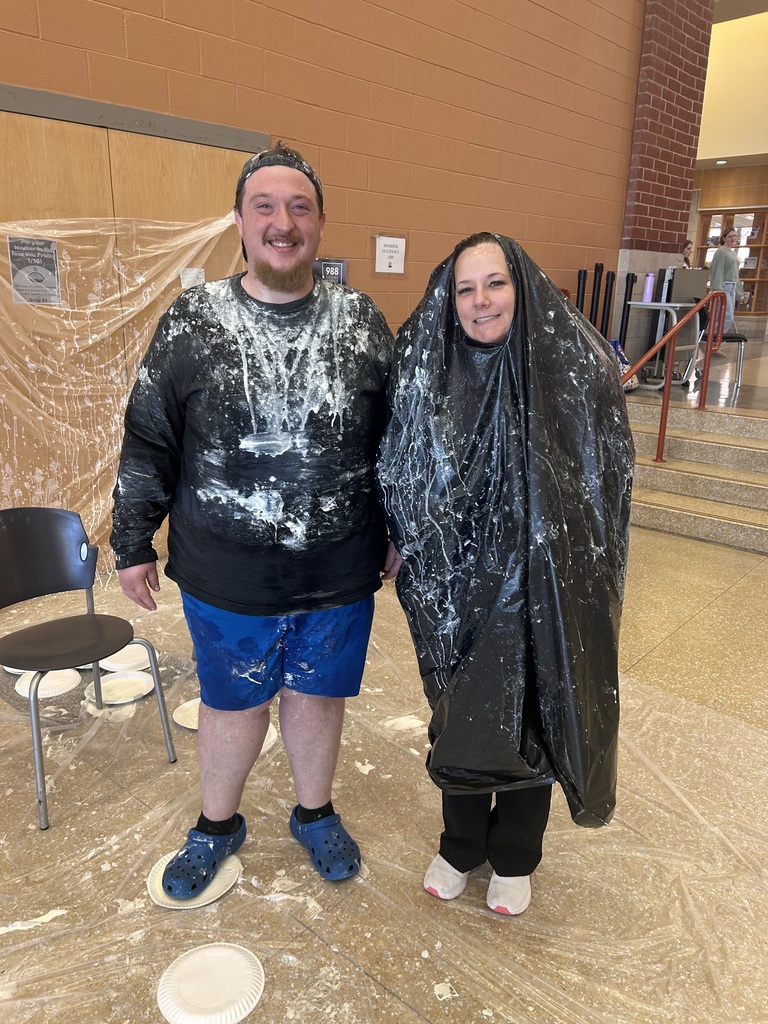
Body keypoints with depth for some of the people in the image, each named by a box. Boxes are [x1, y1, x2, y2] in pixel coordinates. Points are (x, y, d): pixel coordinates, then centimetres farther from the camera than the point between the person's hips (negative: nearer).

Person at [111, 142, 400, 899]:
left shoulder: (364, 323, -1)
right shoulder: (190, 322, -5)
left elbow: (397, 439, 5)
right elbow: (147, 444, 1)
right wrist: (132, 544, 4)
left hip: (339, 575, 1)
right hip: (224, 578, -1)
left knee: (316, 694, 18)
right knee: (232, 702, 17)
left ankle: (314, 813, 46)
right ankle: (216, 825, 45)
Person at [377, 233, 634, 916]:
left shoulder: (573, 369, -11)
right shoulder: (427, 375, -6)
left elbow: (608, 481, -6)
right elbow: (399, 486, 2)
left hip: (543, 593, -1)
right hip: (458, 593, 2)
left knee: (532, 717, 16)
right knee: (458, 717, 18)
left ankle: (514, 855, 45)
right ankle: (461, 844, 46)